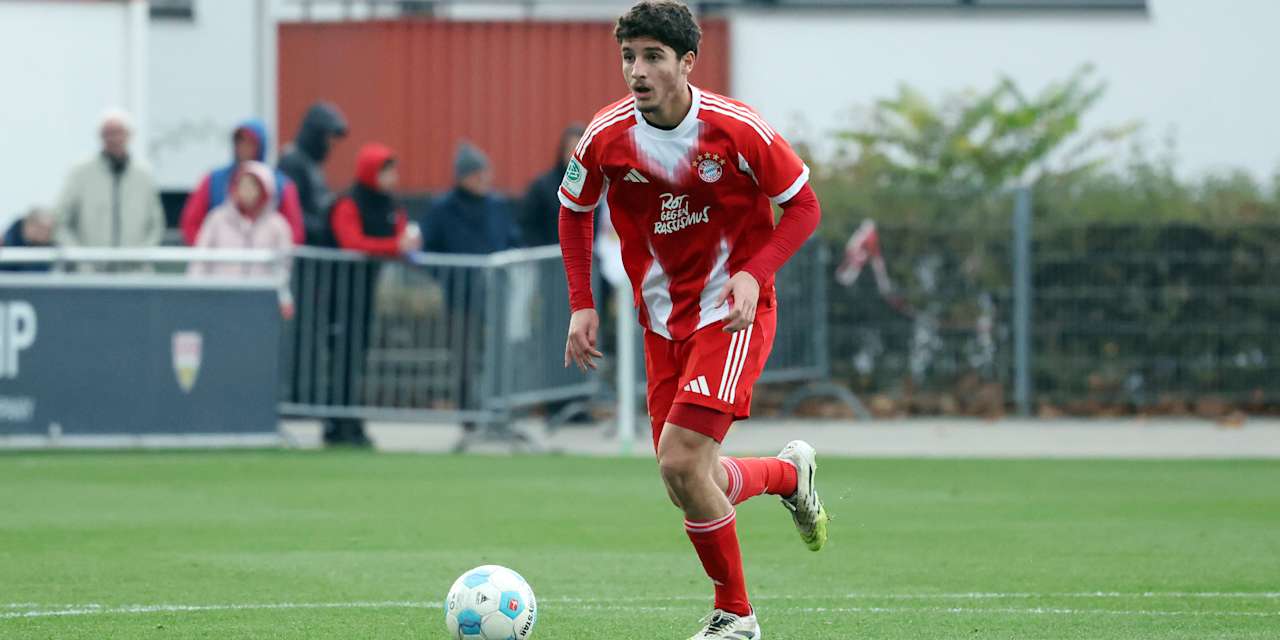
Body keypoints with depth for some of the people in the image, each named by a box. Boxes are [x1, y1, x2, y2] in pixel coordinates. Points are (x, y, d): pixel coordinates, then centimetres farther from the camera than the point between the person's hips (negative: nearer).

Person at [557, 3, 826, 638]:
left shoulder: (736, 129, -17)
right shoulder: (605, 139, -8)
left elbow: (803, 206, -6)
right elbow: (574, 211, 11)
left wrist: (753, 274, -20)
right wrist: (582, 305, 2)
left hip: (733, 315, -5)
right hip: (662, 320, 5)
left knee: (681, 463, -19)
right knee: (692, 483, 5)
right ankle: (790, 472, 39)